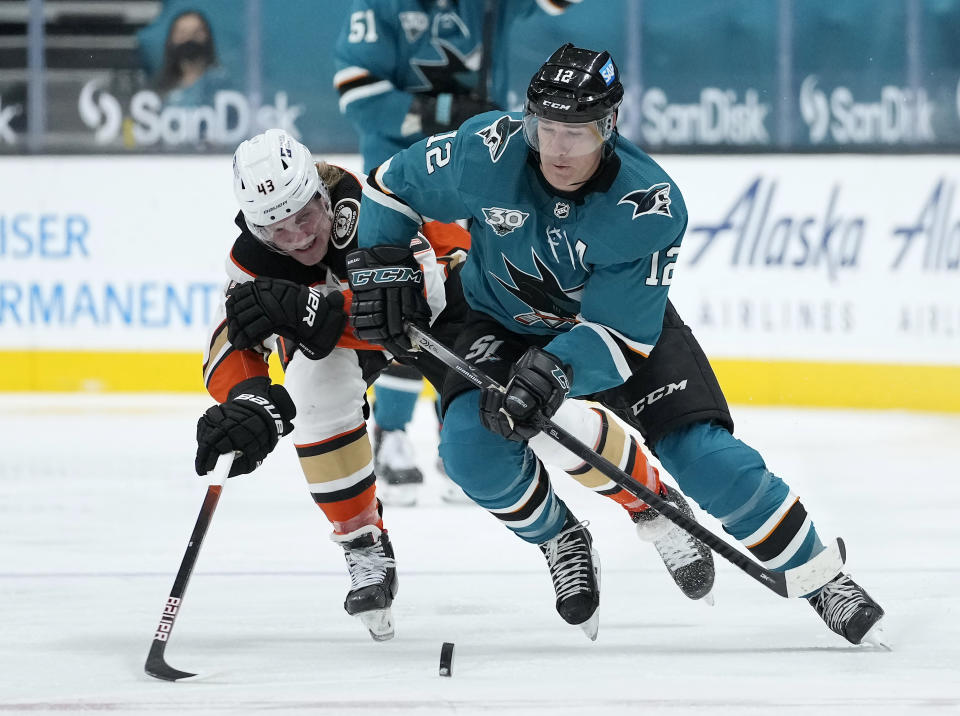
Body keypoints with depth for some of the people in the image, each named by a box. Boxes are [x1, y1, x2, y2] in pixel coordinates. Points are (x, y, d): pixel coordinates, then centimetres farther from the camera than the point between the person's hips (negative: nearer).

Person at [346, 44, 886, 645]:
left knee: (705, 456, -15)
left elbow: (622, 332, -31)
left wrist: (553, 370, -47)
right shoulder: (489, 151, -27)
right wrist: (377, 265, -19)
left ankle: (820, 579, 1)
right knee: (473, 449, -24)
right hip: (506, 322, 2)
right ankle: (561, 539, 6)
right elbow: (394, 185, -8)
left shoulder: (651, 206, -31)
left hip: (627, 321, -2)